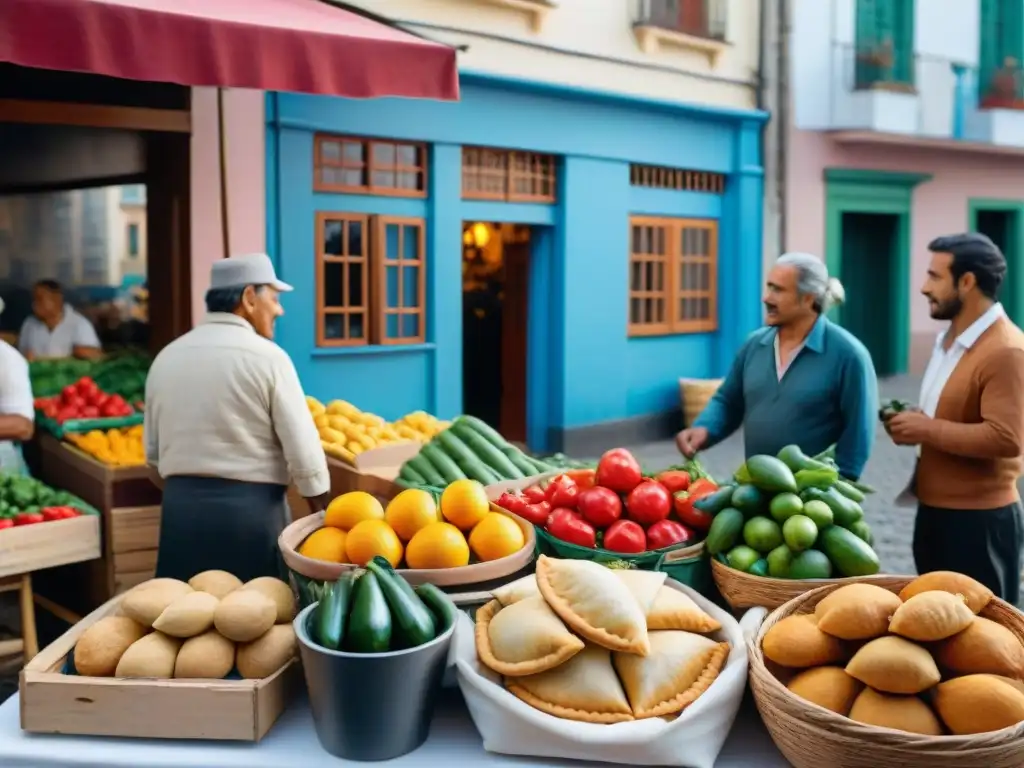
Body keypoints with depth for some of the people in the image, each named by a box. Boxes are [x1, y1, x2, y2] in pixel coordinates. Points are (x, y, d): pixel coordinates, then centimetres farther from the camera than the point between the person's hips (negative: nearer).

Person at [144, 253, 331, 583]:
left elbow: (153, 452, 13)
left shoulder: (166, 357, 7)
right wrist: (323, 518, 2)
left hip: (181, 505, 5)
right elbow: (303, 451, -10)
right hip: (251, 507, -5)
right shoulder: (266, 357, -8)